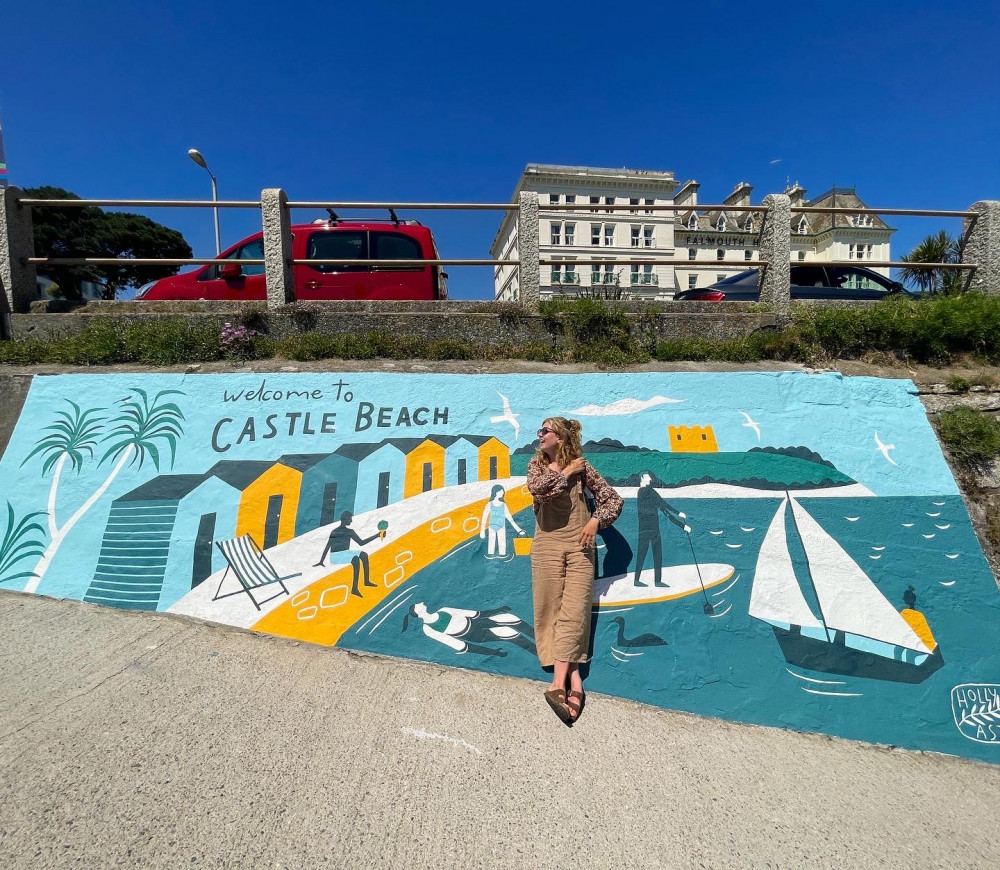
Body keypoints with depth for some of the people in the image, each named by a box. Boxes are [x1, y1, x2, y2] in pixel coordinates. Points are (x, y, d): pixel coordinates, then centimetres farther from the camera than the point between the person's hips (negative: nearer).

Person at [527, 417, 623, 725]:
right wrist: (567, 472, -8)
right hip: (547, 545, 1)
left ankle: (558, 684, -9)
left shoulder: (581, 466, 5)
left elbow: (613, 499, 6)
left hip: (578, 546, -1)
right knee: (551, 611, -4)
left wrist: (595, 520, -9)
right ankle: (574, 682, 0)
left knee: (573, 612, -9)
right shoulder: (536, 464, 8)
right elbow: (537, 488, -15)